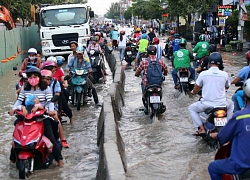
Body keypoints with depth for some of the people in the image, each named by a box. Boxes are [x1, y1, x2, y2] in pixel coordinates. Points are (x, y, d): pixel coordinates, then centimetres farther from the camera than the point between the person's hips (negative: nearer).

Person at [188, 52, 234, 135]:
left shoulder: (203, 74, -8)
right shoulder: (224, 74, -2)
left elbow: (195, 90, 2)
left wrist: (193, 92, 26)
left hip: (206, 105, -2)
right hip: (222, 104, 2)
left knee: (191, 108, 24)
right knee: (231, 105, 35)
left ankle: (201, 128, 10)